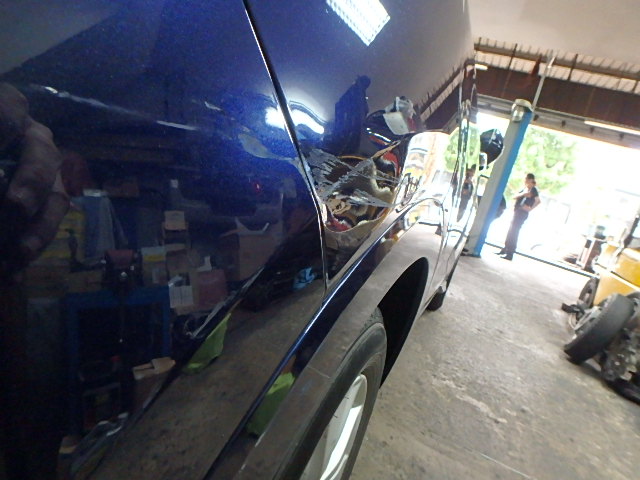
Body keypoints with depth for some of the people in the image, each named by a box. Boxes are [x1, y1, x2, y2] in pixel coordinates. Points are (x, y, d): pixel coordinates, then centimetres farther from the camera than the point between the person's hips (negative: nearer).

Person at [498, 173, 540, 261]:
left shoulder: (533, 190, -8)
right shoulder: (525, 189, 16)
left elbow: (538, 201, -19)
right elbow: (515, 197, 5)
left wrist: (530, 208, -15)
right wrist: (523, 194, -11)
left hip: (522, 213, -8)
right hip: (517, 212, 8)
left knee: (513, 233, -7)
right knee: (510, 232, 12)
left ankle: (509, 254, -3)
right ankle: (504, 250, 21)